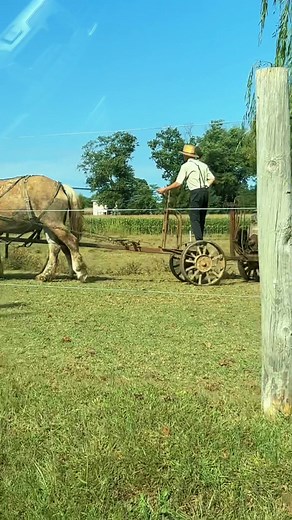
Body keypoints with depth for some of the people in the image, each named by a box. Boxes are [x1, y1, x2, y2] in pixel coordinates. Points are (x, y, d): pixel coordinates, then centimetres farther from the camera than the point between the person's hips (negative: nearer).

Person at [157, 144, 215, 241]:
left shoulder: (186, 166, -3)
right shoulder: (203, 165, 16)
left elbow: (178, 183, -7)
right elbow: (212, 178, 13)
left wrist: (164, 189, 1)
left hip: (195, 193, -7)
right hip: (205, 192, 7)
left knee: (194, 219, -6)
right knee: (201, 219, 12)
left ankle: (199, 241, -16)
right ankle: (201, 240, 16)